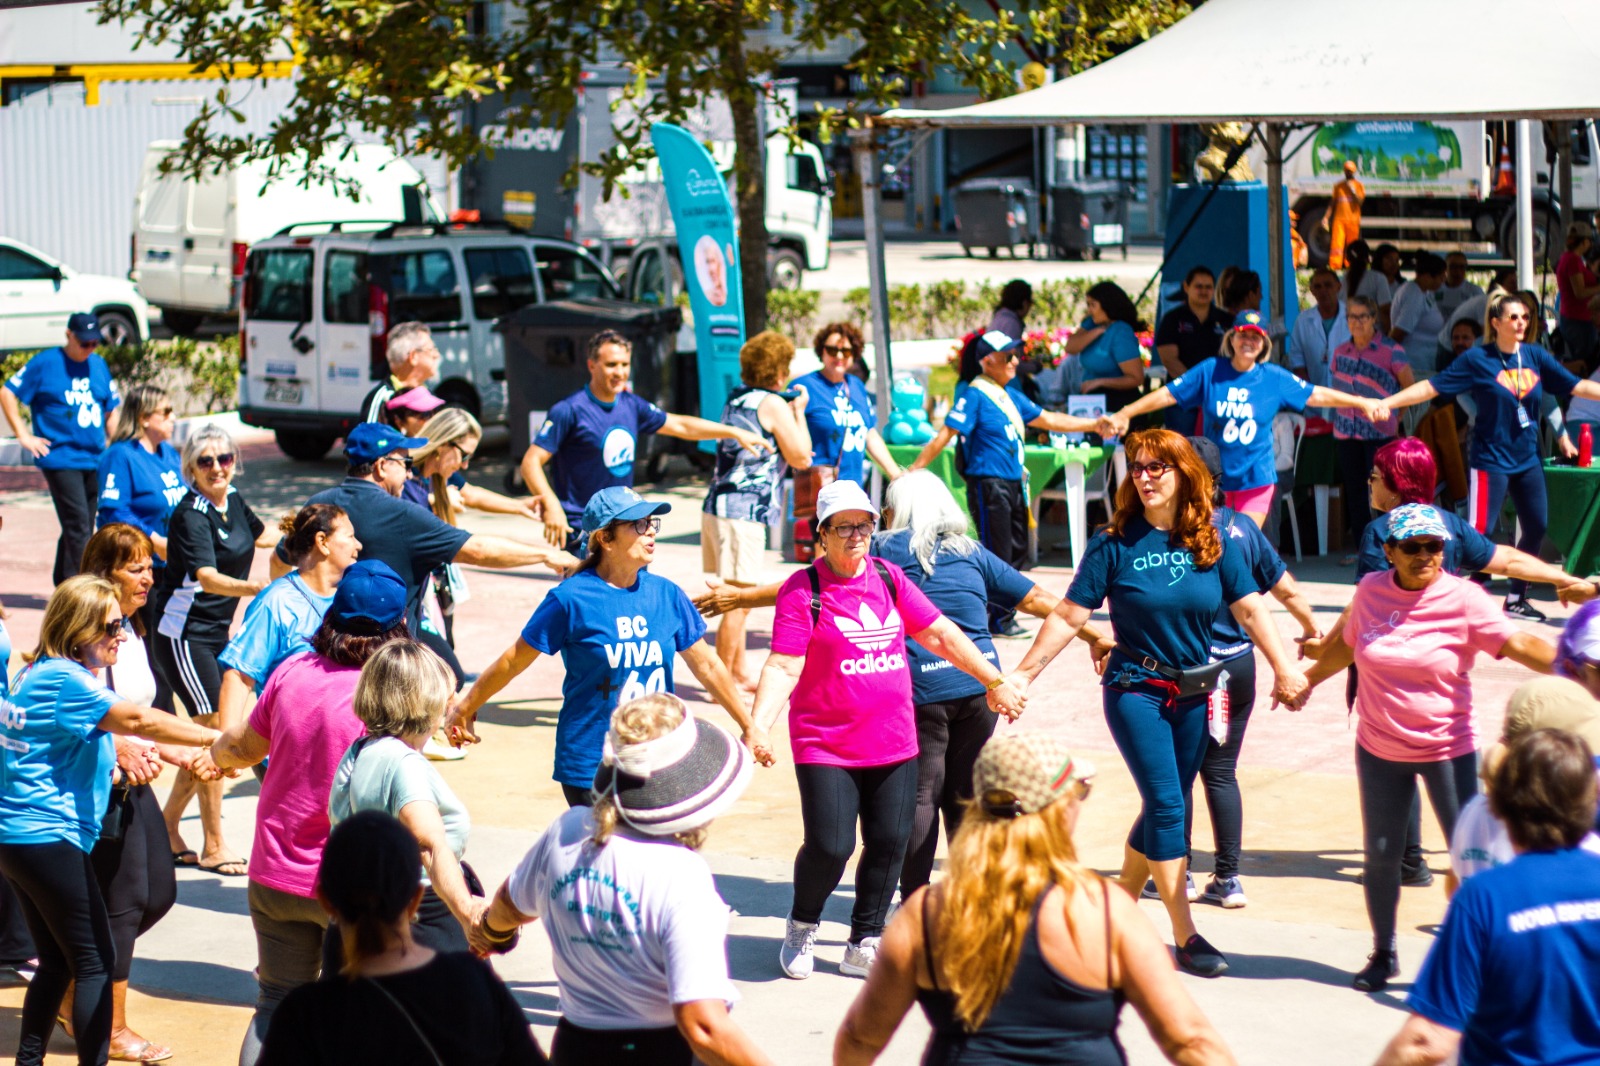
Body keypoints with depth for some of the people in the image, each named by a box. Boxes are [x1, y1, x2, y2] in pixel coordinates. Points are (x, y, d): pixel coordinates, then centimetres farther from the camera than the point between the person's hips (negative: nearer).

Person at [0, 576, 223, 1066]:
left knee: (57, 962, 16)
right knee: (96, 962, -4)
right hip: (49, 837, -10)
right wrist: (220, 738, -25)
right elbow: (138, 720, -26)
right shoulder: (64, 680, -16)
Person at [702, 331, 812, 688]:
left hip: (716, 507, 9)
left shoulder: (736, 398, 16)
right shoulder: (773, 405, -9)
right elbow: (801, 458, -6)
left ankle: (740, 673, 26)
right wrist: (799, 411, 4)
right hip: (742, 511, -9)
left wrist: (789, 414, 24)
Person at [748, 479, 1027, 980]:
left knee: (889, 844, 5)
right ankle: (802, 927, 19)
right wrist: (757, 727, -28)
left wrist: (995, 681, 19)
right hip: (825, 746, -5)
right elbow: (784, 667, -14)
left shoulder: (889, 578, 8)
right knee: (829, 846, -11)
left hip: (894, 744, 5)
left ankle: (863, 944, 20)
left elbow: (940, 634, 16)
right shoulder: (802, 590, -8)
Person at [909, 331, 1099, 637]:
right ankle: (999, 620, 2)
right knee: (997, 555, -5)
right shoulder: (974, 395, -11)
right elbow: (945, 435, -15)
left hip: (1013, 484, 9)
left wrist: (1095, 425, 24)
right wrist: (913, 471, -20)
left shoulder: (1010, 395, 14)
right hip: (988, 485, -9)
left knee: (1016, 553, 11)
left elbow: (1048, 420, 23)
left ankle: (1004, 615, 18)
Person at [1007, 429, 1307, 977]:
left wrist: (1284, 668, -11)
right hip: (1135, 690, -4)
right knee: (1167, 806, -11)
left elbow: (1250, 608, 0)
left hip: (1192, 694, 4)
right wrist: (1022, 674, -8)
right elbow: (1068, 617, -5)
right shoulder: (1114, 543, -7)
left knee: (1164, 809, 11)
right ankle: (1186, 936, -9)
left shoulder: (1214, 542, 0)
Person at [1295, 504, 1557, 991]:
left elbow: (1520, 646, -21)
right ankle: (1383, 954, 29)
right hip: (1379, 749, 3)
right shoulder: (1371, 591, -2)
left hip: (1447, 747, -3)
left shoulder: (1464, 599, -13)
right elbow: (1346, 645, 17)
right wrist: (1308, 680, 31)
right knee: (1380, 855, 10)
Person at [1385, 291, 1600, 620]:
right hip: (1491, 460, -6)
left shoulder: (1535, 356, 4)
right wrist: (1385, 403, -17)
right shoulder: (1478, 360, -9)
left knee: (1537, 528, 9)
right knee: (1479, 531, -9)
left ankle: (1517, 599, 23)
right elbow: (1431, 387, -10)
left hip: (1528, 459, 6)